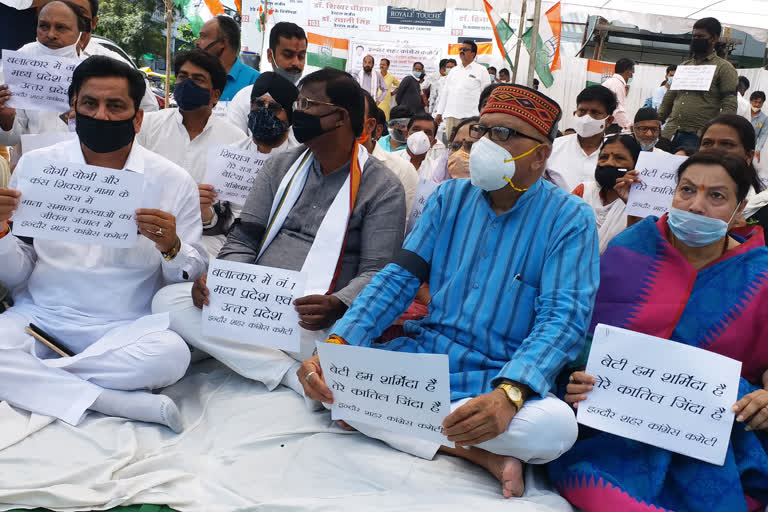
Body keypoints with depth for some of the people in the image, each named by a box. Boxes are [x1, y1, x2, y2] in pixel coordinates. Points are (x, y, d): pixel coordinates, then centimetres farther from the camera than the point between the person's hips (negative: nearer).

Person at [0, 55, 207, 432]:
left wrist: (171, 247, -19)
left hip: (127, 328, -1)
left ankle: (32, 378, -13)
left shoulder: (174, 182, 0)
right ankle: (120, 401, -20)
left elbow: (192, 275, 2)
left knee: (170, 354, -32)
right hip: (41, 315, 2)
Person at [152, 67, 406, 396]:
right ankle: (291, 373, -21)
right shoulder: (281, 167, 17)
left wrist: (336, 306, -25)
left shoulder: (383, 188, 2)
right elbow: (244, 240, 13)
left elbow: (376, 271, -5)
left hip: (311, 317, -6)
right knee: (168, 299, -20)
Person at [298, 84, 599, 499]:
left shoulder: (569, 219, -6)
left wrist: (509, 394, -35)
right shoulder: (449, 198, 6)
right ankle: (472, 453, -16)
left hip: (501, 380, -3)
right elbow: (398, 279, -1)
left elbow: (563, 318, -16)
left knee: (556, 425, -34)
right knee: (323, 373, -18)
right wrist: (338, 344, -18)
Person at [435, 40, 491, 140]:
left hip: (469, 117, -5)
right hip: (450, 116, 5)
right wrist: (439, 112, 16)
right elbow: (445, 92, 22)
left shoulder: (481, 70, 5)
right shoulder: (454, 70, 20)